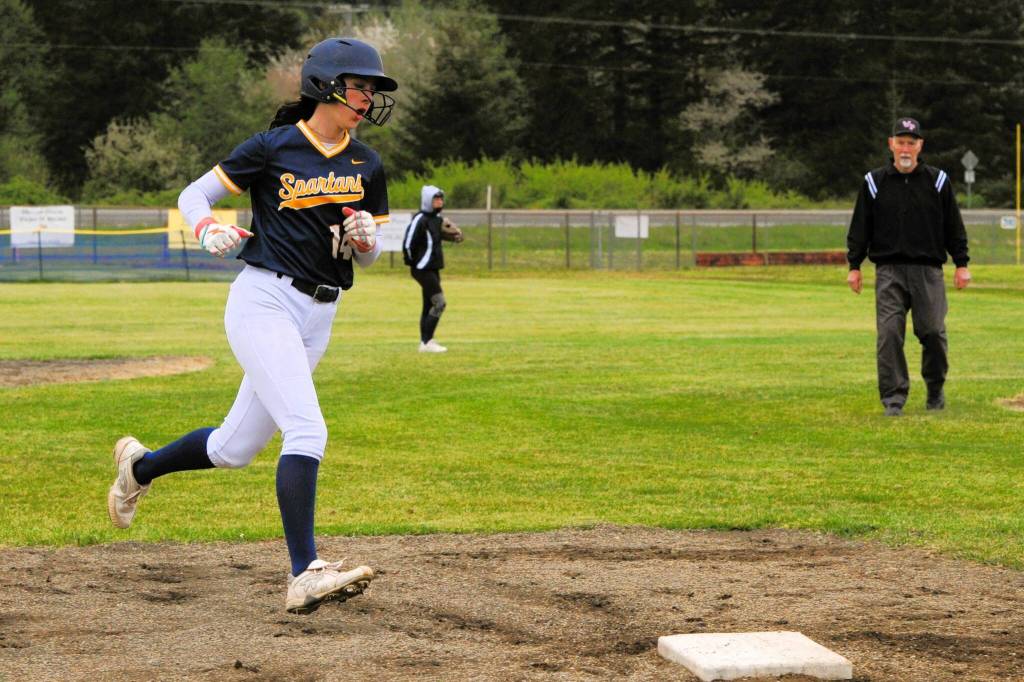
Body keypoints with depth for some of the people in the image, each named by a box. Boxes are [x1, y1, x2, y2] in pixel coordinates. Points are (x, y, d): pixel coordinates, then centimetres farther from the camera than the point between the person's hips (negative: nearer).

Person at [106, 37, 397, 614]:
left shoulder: (365, 165, 10)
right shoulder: (273, 148, -4)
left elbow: (369, 257, 16)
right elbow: (193, 195, 2)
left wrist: (366, 237, -7)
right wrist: (211, 231, -19)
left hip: (319, 317, 6)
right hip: (264, 301, -6)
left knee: (234, 449, 10)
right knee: (307, 430, -22)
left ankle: (141, 465, 38)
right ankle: (306, 575, -24)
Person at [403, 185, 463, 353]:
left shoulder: (437, 219, 12)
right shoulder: (420, 220, -16)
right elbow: (408, 243, -19)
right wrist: (413, 263, -10)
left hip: (433, 269, 10)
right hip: (423, 269, -10)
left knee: (429, 305, 12)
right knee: (439, 302, -14)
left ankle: (425, 342, 18)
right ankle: (427, 342, -11)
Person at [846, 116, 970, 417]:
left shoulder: (938, 181, 7)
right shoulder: (874, 183, 7)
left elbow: (954, 226, 10)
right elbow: (860, 228, 10)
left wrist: (961, 264, 6)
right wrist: (854, 266, 5)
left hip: (928, 270, 0)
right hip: (889, 270, 0)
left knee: (933, 331, -2)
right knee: (889, 333, -9)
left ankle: (936, 389, 21)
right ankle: (893, 398, -5)